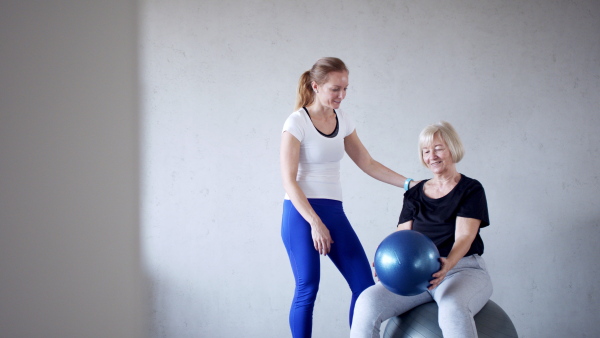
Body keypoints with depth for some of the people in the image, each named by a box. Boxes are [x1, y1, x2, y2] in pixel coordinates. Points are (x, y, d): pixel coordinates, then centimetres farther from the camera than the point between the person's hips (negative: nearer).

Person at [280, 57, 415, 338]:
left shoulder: (342, 120, 9)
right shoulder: (297, 123, -9)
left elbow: (367, 163, 15)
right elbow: (289, 181, -13)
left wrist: (408, 184, 7)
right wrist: (315, 223, -20)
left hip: (334, 212, 6)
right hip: (302, 212, -6)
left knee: (364, 285, 0)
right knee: (307, 289, -7)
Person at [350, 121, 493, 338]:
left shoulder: (471, 190, 4)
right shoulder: (414, 194, 17)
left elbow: (464, 236, -9)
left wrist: (447, 264, -31)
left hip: (461, 269, -4)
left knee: (453, 309, -40)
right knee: (368, 302, -24)